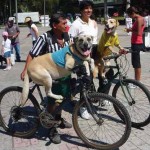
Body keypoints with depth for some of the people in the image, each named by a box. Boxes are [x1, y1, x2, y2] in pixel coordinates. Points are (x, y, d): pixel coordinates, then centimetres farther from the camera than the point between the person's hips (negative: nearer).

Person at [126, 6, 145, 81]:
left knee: (136, 63, -5)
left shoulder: (139, 19, -16)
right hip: (136, 43, 10)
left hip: (137, 44, -10)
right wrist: (131, 29, 5)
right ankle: (137, 80, 24)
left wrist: (130, 30, -9)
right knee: (136, 63, 15)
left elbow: (138, 33, -23)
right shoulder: (138, 19, 15)